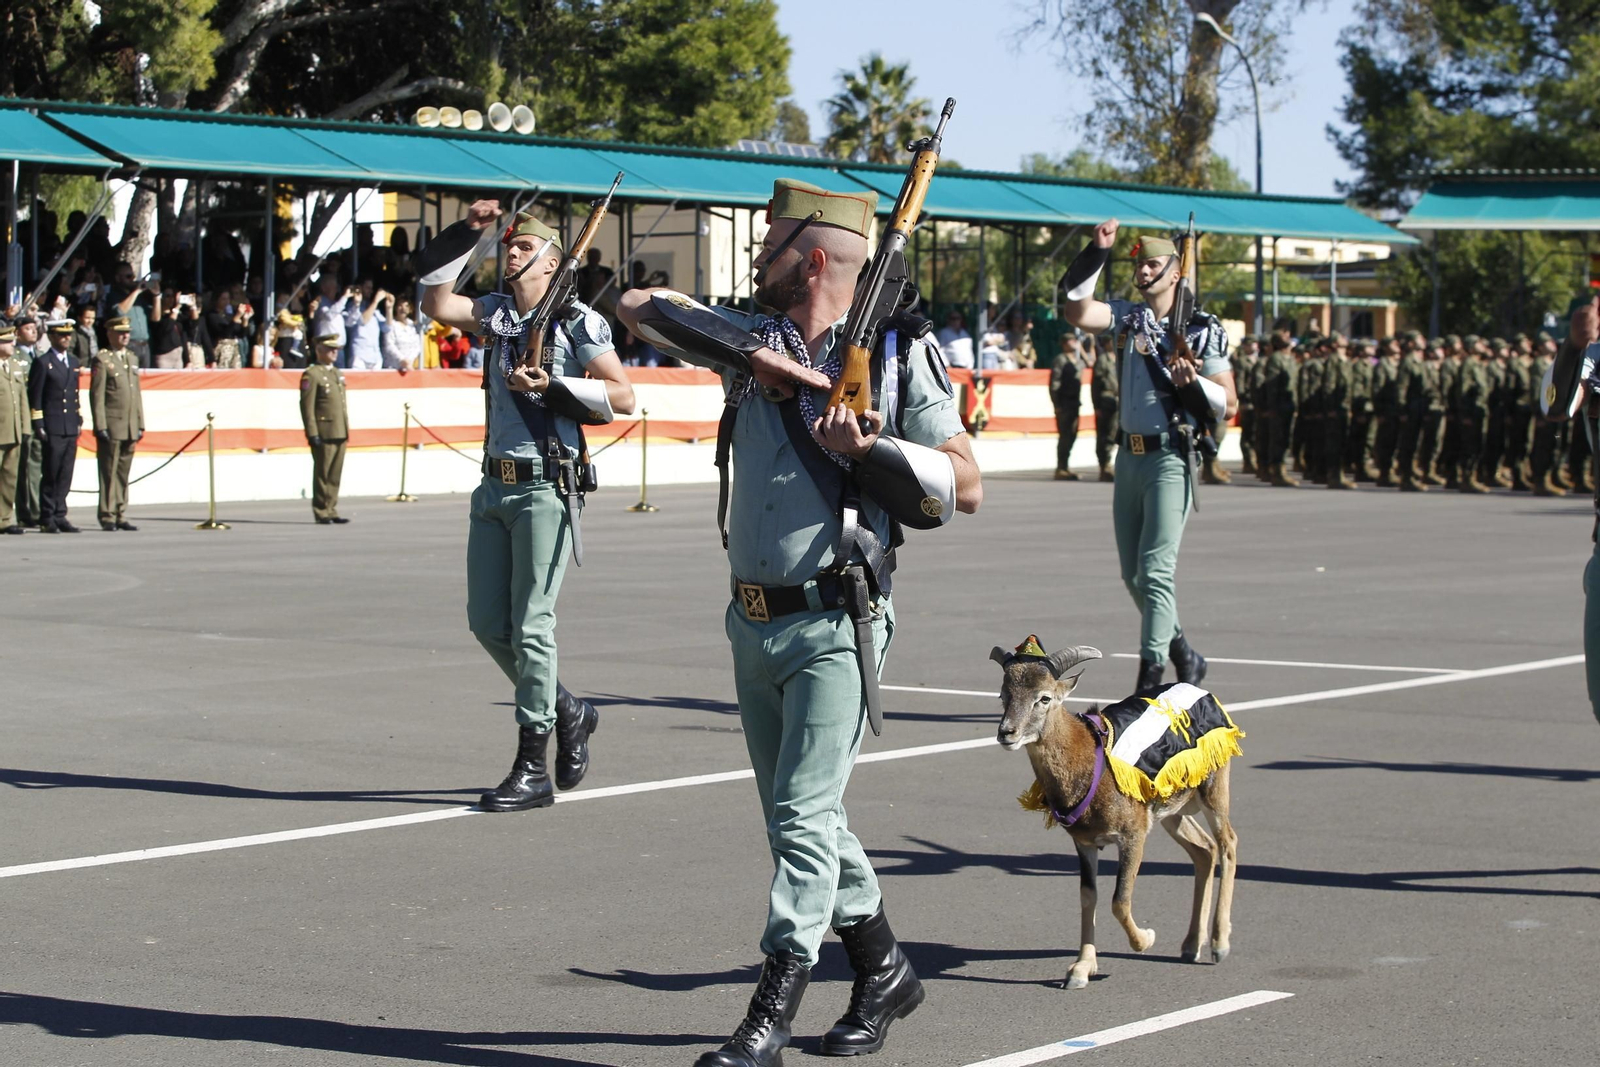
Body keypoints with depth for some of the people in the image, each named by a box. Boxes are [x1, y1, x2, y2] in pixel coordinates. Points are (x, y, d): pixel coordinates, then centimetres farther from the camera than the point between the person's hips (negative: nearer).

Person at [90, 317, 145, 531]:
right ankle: (107, 517, 2)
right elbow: (96, 395, -8)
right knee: (109, 473, -2)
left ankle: (121, 516, 13)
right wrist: (100, 427, -14)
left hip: (130, 427, 6)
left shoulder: (133, 358, 17)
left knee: (123, 474, 9)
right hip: (112, 427, -6)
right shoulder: (102, 360, -4)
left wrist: (140, 424, 14)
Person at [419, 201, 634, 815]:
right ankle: (567, 713, 29)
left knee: (530, 626, -6)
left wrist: (552, 385, -15)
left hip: (546, 489, -7)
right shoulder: (497, 313, 13)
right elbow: (436, 304, 3)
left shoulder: (578, 321, -5)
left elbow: (623, 397, -7)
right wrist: (465, 234, 0)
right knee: (487, 623, 9)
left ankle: (533, 769, 0)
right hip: (495, 487, 7)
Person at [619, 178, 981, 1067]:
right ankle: (885, 971, 32)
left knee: (804, 816, -11)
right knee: (796, 817, 16)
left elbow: (966, 488, -6)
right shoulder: (756, 341, 7)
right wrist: (749, 353, -7)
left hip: (834, 626, -7)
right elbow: (639, 307, 5)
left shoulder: (899, 356, -7)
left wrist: (868, 448, -20)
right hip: (755, 623, 7)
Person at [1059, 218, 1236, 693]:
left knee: (1155, 569, -14)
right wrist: (1096, 253, -11)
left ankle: (1150, 679, -15)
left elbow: (1228, 406, -4)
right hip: (1129, 456, 7)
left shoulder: (1202, 330, -5)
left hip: (1169, 458, -7)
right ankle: (1184, 657, 30)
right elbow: (1077, 312, -8)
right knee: (1133, 575, 13)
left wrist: (1193, 383, -22)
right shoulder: (1130, 316, 9)